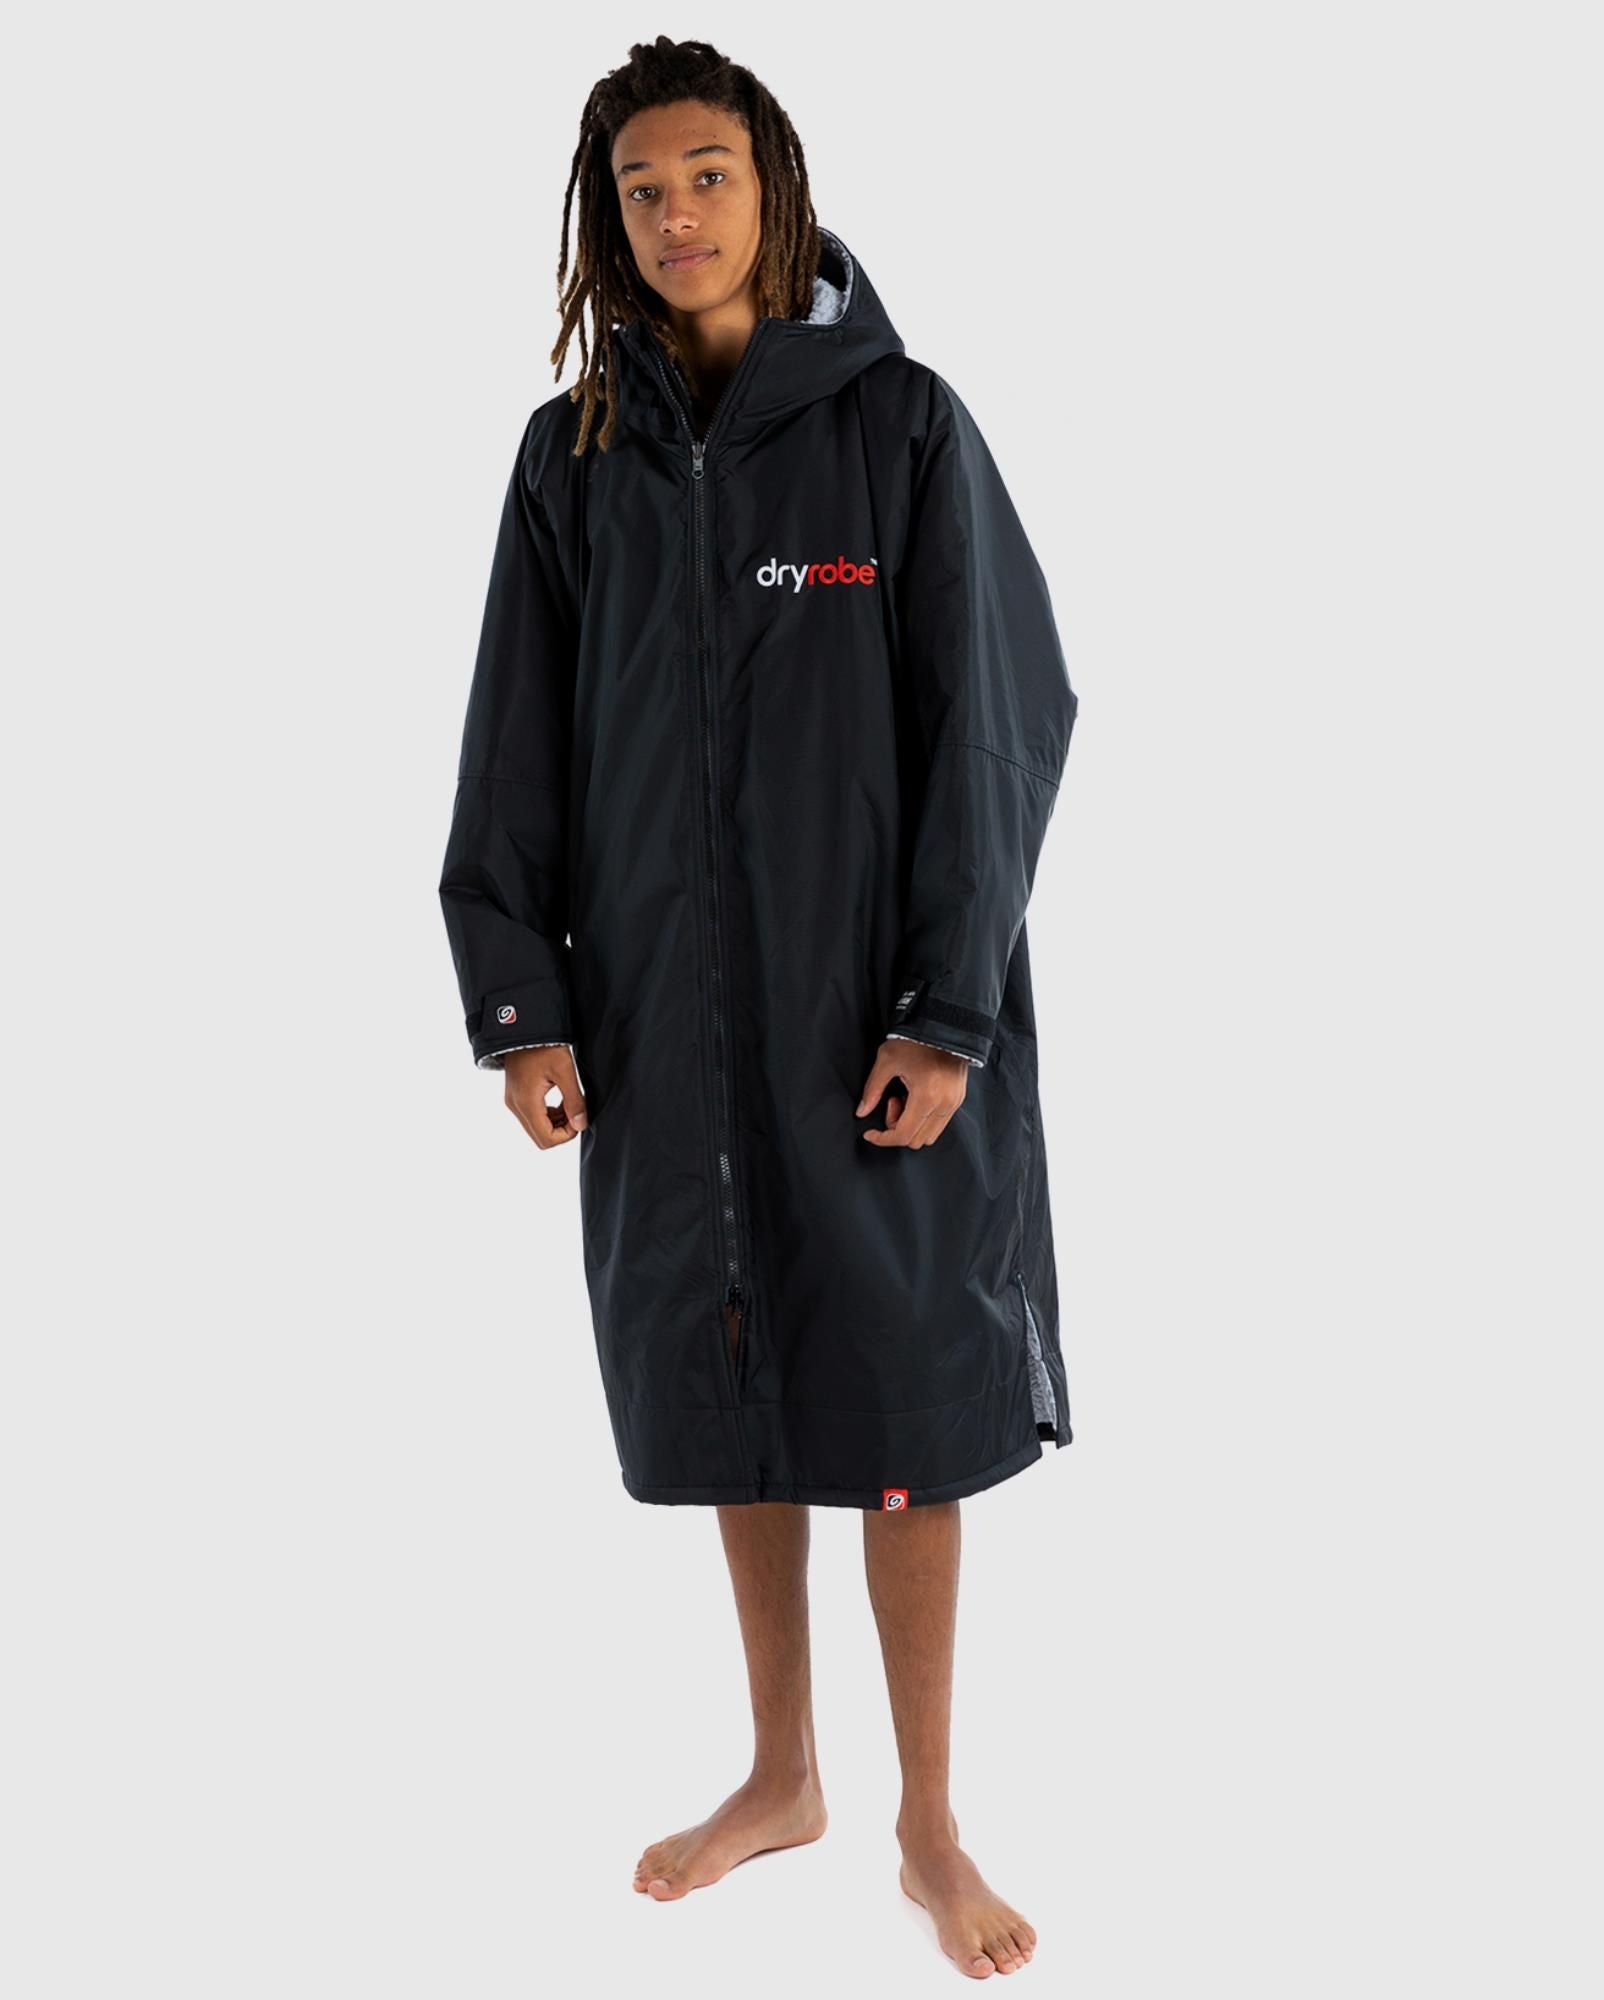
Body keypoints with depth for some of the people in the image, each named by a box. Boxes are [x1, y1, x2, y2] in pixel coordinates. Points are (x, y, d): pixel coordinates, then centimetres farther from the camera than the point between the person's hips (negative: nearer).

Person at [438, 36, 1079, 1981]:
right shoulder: (574, 455, 7)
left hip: (869, 1002, -3)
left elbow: (991, 726, -6)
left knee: (900, 1399, 3)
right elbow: (518, 744, 6)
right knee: (727, 1391, 12)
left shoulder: (901, 424, -3)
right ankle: (782, 1773, 30)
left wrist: (947, 1009, -12)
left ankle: (928, 1820, 19)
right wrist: (517, 999, -1)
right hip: (663, 999, 3)